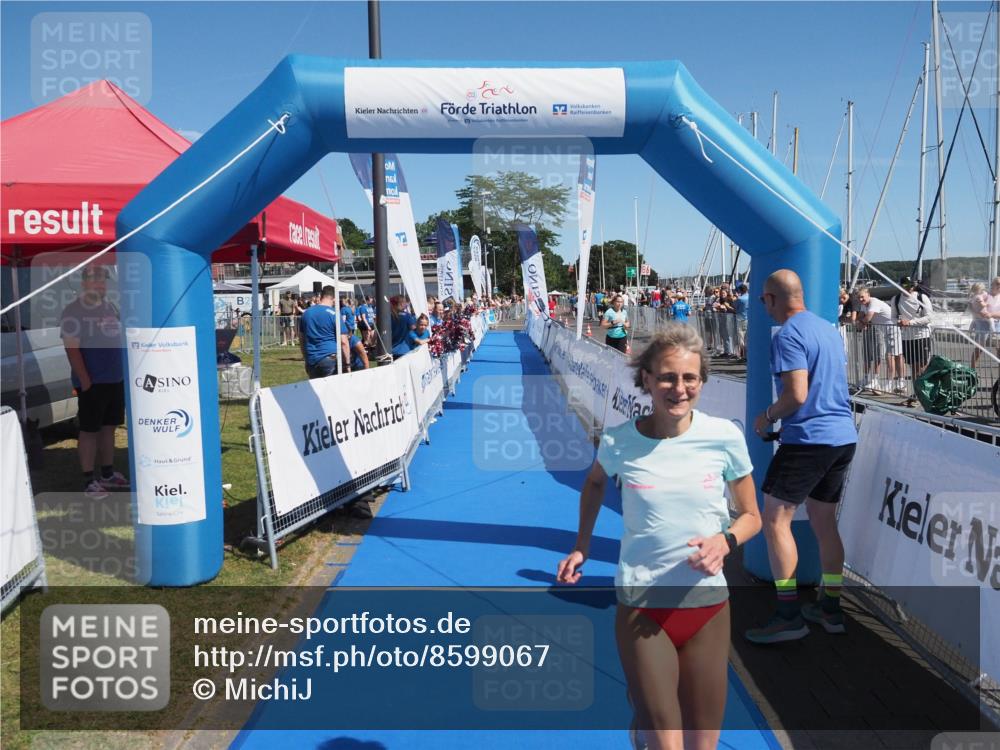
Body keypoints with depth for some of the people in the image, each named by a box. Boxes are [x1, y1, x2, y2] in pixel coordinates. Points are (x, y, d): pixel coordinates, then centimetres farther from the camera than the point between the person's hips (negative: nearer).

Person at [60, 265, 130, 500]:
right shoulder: (74, 311, -10)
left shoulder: (111, 308, 12)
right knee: (90, 431, 0)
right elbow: (72, 349, -15)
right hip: (92, 383, -7)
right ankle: (89, 481, 6)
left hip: (116, 380, 7)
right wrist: (85, 381, -18)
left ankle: (108, 474, 24)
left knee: (109, 428, 14)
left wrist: (125, 372, 13)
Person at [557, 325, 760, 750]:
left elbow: (751, 516, 4)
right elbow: (595, 482, 15)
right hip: (642, 606, -2)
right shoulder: (618, 441, -9)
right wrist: (581, 547, 10)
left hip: (707, 604, 2)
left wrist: (726, 541, -16)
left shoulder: (725, 437, -8)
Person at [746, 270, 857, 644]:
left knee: (775, 518, -4)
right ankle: (830, 609, 23)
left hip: (808, 439, -9)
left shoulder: (787, 335, -13)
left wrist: (767, 417, -4)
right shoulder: (829, 329, 14)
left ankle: (789, 615, -4)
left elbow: (796, 394, -21)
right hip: (843, 435, 9)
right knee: (823, 520, 17)